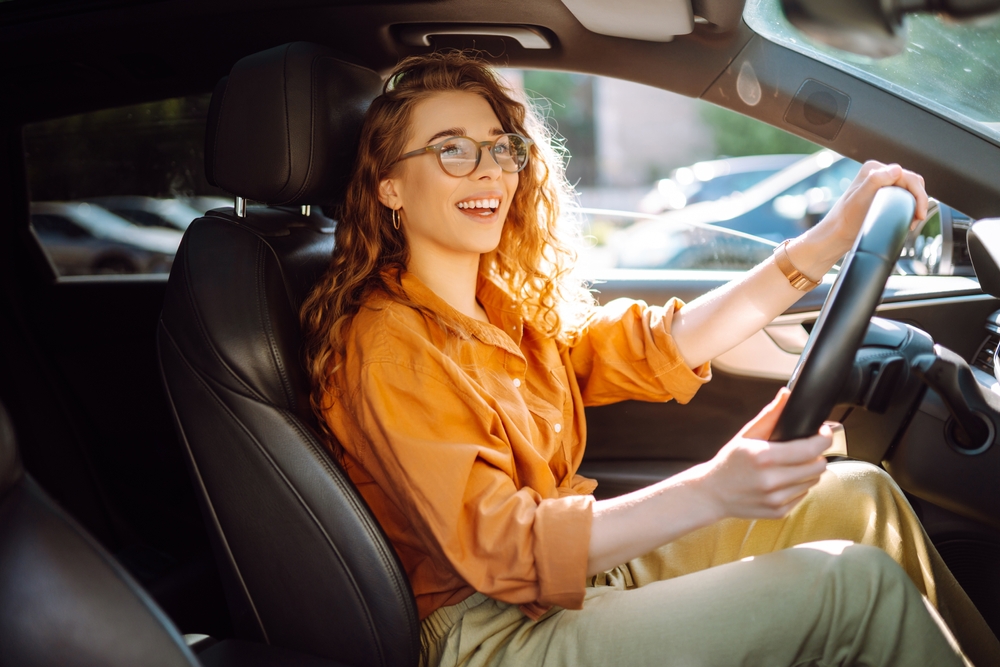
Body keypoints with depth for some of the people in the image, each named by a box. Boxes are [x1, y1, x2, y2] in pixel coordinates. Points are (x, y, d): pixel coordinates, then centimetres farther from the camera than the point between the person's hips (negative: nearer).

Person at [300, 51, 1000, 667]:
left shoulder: (507, 304, 7)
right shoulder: (387, 346, -18)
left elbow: (654, 348, 2)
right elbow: (500, 546, -27)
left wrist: (828, 241, -5)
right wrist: (714, 490, -40)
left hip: (585, 567, 8)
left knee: (861, 494, 5)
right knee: (857, 584, -17)